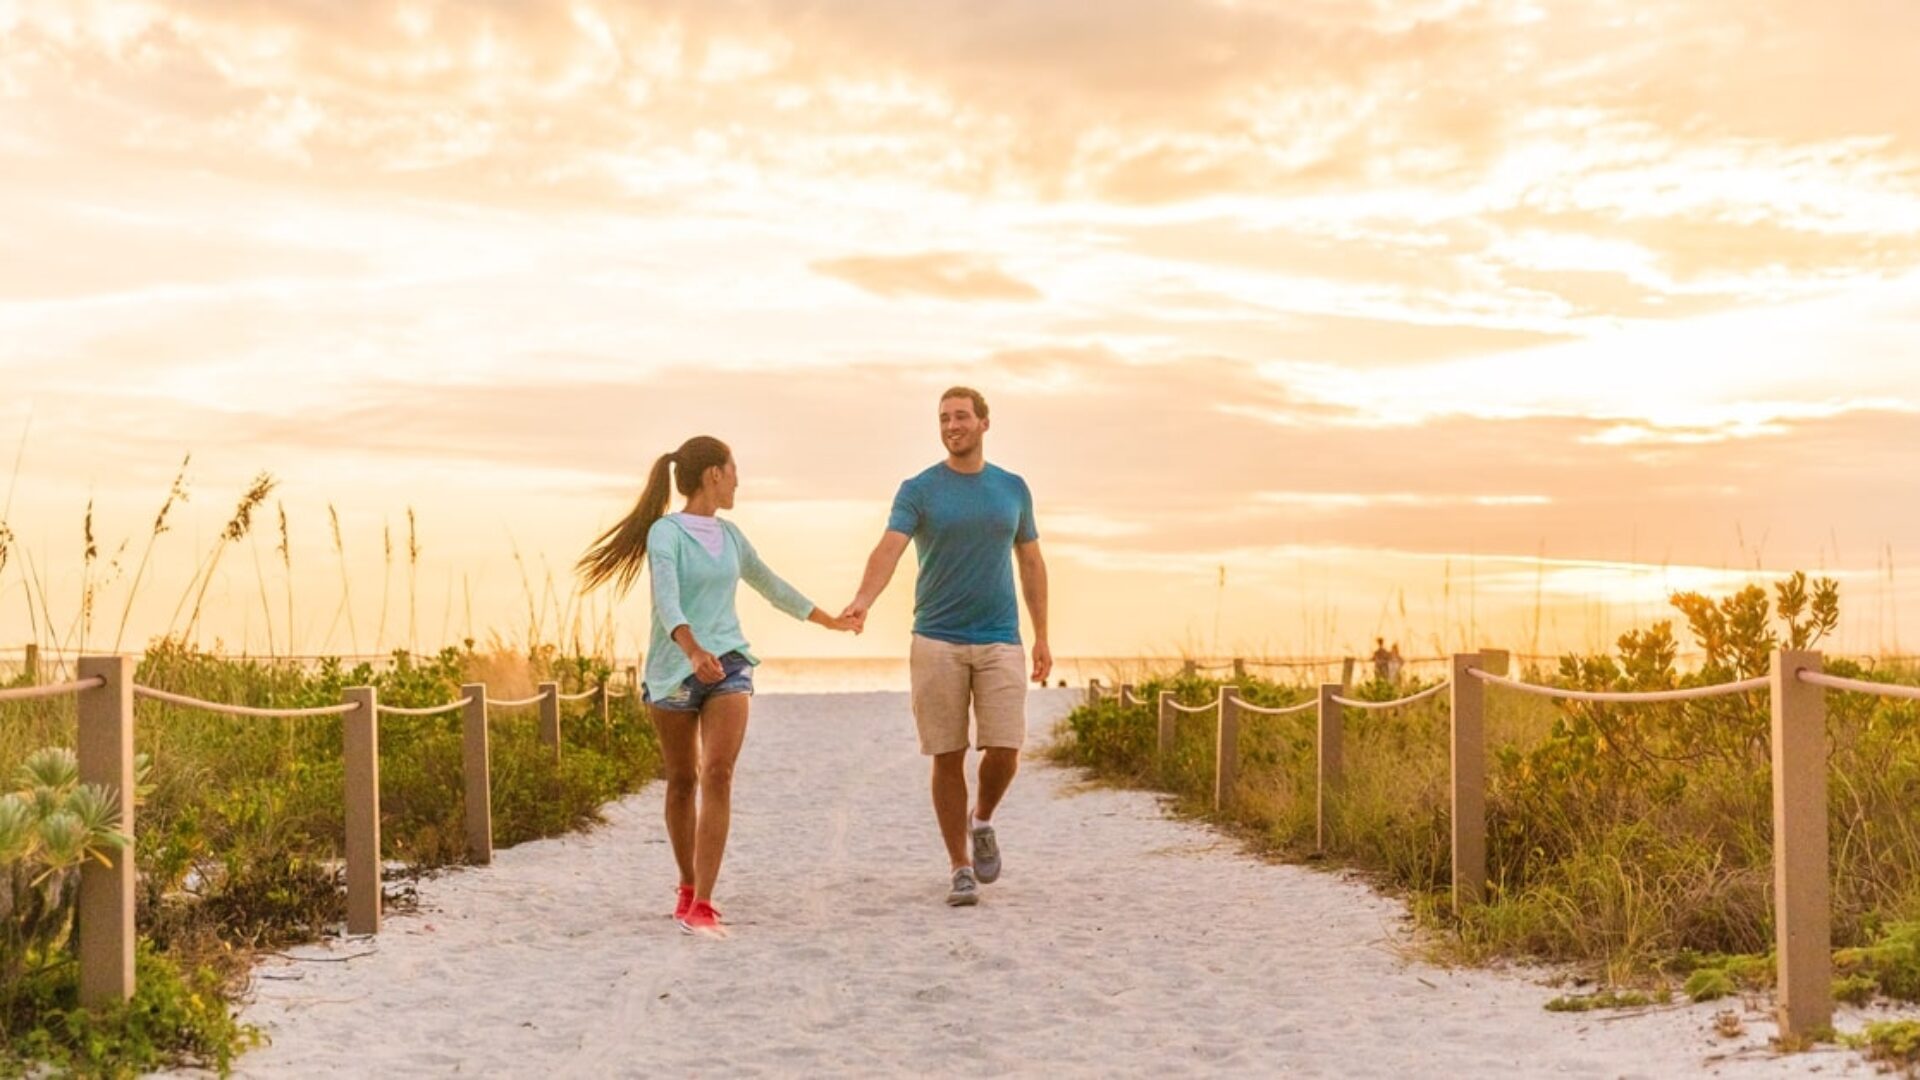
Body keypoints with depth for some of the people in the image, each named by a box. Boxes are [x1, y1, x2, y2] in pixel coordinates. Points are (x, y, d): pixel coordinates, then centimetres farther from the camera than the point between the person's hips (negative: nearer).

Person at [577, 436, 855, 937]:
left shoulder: (730, 535, 12)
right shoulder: (666, 532, -8)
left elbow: (769, 584, 27)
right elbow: (667, 599, -23)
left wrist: (829, 620, 35)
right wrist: (693, 651, -41)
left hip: (728, 664, 4)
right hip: (674, 668, -4)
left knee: (718, 775, -12)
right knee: (682, 781, 9)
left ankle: (702, 905, -14)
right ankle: (689, 888, 28)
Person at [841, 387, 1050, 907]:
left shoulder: (1013, 489, 9)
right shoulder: (918, 490, 0)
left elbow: (1031, 563, 16)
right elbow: (889, 548, -16)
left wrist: (1042, 637, 12)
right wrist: (863, 600, -35)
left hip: (1001, 641, 2)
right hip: (937, 642, -2)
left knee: (1004, 751, -7)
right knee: (948, 758, 1)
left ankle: (982, 821, 24)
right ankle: (960, 868, 12)